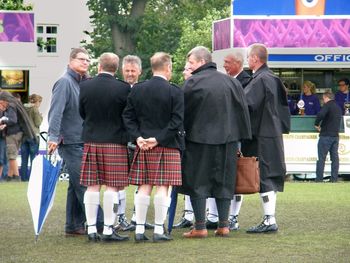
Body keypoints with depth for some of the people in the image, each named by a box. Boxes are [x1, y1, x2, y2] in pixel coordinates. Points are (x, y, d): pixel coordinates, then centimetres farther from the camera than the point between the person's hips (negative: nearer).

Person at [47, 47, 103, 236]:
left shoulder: (83, 82, 15)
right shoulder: (65, 82, -9)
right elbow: (56, 111, -18)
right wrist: (53, 137, -25)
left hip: (82, 141, 9)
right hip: (70, 141, -9)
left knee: (76, 185, 11)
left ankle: (74, 226, 16)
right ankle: (99, 223, -12)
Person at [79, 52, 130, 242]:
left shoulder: (85, 86, -2)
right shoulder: (123, 88, -10)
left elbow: (82, 112, 9)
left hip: (91, 141, 3)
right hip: (115, 142, -3)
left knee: (92, 186, 7)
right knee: (112, 187, 0)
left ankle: (91, 229, 9)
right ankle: (108, 230, -2)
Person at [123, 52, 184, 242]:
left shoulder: (137, 90, 4)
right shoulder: (175, 92, -8)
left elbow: (128, 117, 3)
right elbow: (177, 121, -13)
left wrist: (138, 138, -1)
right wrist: (158, 139, -11)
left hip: (143, 146, 4)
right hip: (168, 147, -4)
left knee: (144, 187, 7)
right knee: (162, 187, -1)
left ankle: (139, 230, 6)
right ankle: (159, 231, -1)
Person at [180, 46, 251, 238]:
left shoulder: (192, 83, -9)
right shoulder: (230, 82, 5)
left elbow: (183, 113, -5)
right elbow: (243, 109, 6)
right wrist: (241, 137, 11)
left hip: (199, 139, -4)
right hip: (227, 139, 4)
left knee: (197, 183, 4)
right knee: (223, 182, 12)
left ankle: (200, 228, 0)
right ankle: (223, 226, 10)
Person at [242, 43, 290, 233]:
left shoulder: (260, 80, -17)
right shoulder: (272, 79, 14)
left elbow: (245, 103, -24)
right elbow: (283, 104, 22)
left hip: (261, 138, -10)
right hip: (272, 134, 10)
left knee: (264, 178, -6)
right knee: (270, 178, 12)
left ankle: (269, 221, -6)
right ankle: (270, 220, 16)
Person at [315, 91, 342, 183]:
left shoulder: (328, 105, -9)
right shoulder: (338, 108, 16)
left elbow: (320, 114, -27)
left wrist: (317, 124, -10)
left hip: (326, 135, -7)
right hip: (336, 135, 7)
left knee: (321, 158, -3)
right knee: (335, 157, 7)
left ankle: (319, 179, -5)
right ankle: (334, 178, 5)